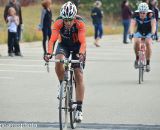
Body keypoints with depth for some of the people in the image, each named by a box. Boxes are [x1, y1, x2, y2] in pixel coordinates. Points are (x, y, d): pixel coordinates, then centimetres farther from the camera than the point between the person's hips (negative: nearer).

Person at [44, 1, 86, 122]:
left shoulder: (80, 23, -32)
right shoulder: (58, 23, -29)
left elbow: (83, 42, -39)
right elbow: (52, 40, -36)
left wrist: (81, 54, -58)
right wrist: (49, 53, -53)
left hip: (77, 46, -1)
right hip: (64, 45, 1)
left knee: (79, 76, -10)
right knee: (58, 61, -32)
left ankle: (79, 109, -7)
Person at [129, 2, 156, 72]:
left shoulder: (150, 16, -24)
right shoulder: (136, 16, -22)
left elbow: (153, 25, -36)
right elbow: (132, 25, -34)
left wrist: (152, 34, -54)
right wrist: (131, 33, -52)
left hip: (148, 33, -1)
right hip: (139, 32, 1)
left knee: (148, 43, -31)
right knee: (136, 41, -31)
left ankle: (148, 63, -18)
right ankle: (137, 58, -7)